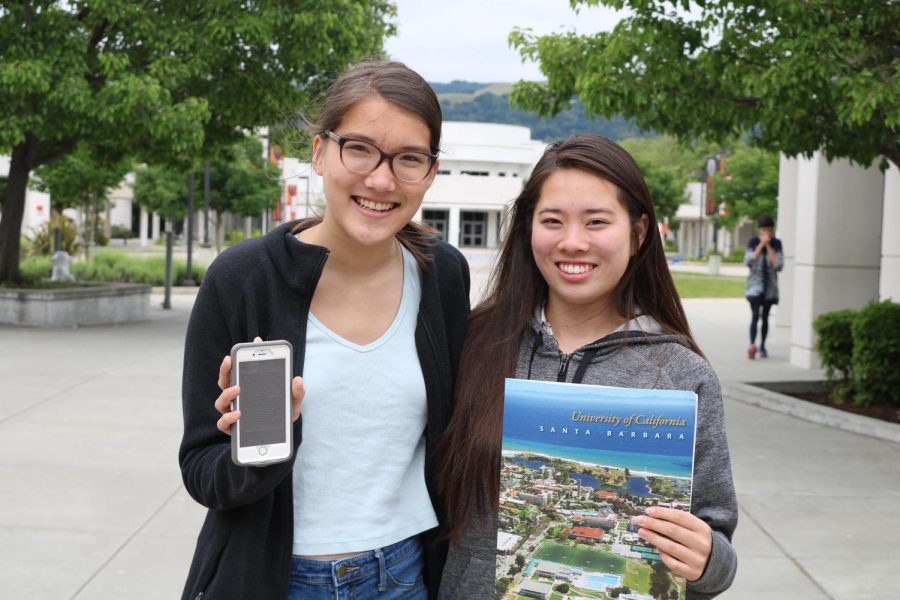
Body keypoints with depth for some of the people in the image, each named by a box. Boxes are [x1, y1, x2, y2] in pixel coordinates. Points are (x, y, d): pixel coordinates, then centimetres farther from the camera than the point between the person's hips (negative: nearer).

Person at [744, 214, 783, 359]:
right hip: (755, 284, -2)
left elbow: (779, 265, -9)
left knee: (765, 317, 11)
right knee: (755, 315, -17)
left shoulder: (776, 243, 0)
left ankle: (762, 347, 21)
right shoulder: (753, 241, -2)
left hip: (770, 287, 2)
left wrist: (768, 246, -12)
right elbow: (748, 261, -14)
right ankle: (752, 345, -30)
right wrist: (761, 244, -15)